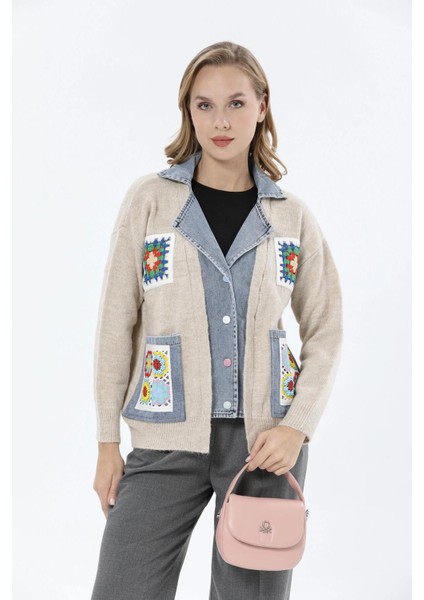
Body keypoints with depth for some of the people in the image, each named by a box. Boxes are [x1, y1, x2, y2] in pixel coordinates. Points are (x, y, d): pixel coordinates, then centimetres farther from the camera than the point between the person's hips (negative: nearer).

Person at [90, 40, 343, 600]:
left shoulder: (292, 216, 4)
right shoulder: (150, 199, -1)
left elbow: (325, 333, 8)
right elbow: (116, 324, 0)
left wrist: (298, 426, -7)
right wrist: (108, 442, 0)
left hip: (266, 440, 1)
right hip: (166, 440, -1)